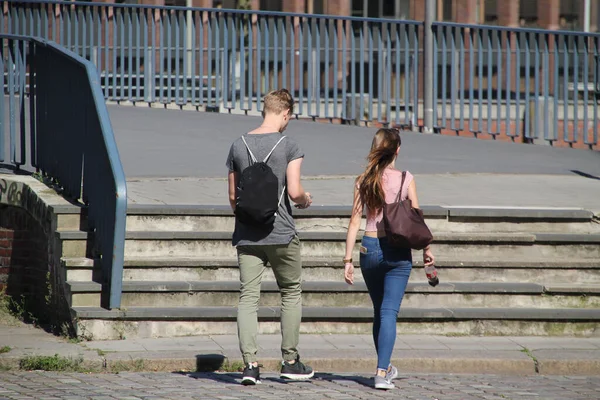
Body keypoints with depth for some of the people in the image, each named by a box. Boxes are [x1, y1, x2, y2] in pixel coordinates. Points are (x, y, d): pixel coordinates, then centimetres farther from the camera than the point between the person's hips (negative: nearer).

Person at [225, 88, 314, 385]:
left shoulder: (238, 146, 6)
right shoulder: (289, 146, -7)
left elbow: (232, 197, 11)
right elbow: (294, 192, -14)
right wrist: (305, 200, 8)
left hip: (246, 236, 3)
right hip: (281, 234, -3)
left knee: (248, 297, 0)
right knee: (291, 293, 13)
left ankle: (250, 363, -10)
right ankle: (290, 361, 15)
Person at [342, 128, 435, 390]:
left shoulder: (363, 181, 0)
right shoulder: (405, 179, -5)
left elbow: (355, 222, -1)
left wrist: (348, 259, 2)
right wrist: (426, 249, 10)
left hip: (369, 248, 2)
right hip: (397, 251, -2)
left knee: (379, 311, 18)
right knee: (389, 312, -4)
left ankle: (385, 367, 31)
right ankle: (382, 372, -17)